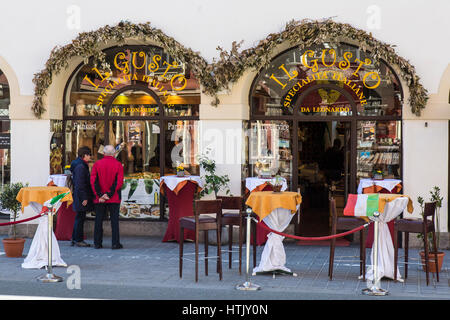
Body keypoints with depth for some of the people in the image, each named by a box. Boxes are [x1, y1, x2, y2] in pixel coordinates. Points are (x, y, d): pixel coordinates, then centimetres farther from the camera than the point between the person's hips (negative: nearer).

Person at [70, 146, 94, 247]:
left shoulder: (82, 165, 15)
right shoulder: (80, 167, -18)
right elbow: (80, 184, -21)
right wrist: (84, 198, -21)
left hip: (79, 197, 11)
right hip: (81, 196, -11)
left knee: (79, 218, 16)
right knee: (80, 218, -4)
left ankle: (75, 239, 23)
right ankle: (78, 240, 1)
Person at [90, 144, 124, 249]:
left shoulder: (97, 164, 1)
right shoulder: (118, 165, -3)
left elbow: (93, 181, -5)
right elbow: (119, 182, -11)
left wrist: (99, 195, -8)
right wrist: (109, 194, -11)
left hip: (99, 199, 1)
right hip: (114, 199, -1)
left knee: (98, 221, 8)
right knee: (114, 221, 2)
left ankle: (97, 243, 11)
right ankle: (115, 243, -1)